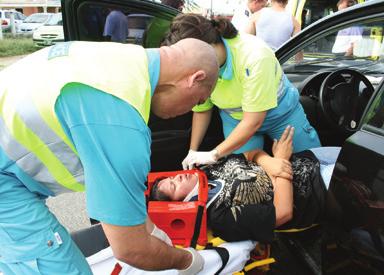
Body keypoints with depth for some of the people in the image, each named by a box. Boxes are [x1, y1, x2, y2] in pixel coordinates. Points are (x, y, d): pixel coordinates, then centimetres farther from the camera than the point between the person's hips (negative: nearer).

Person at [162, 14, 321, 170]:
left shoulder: (254, 55, -38)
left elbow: (253, 122, -34)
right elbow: (201, 110, -5)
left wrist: (214, 155, -30)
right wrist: (193, 151, -6)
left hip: (280, 112, -2)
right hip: (236, 119, 3)